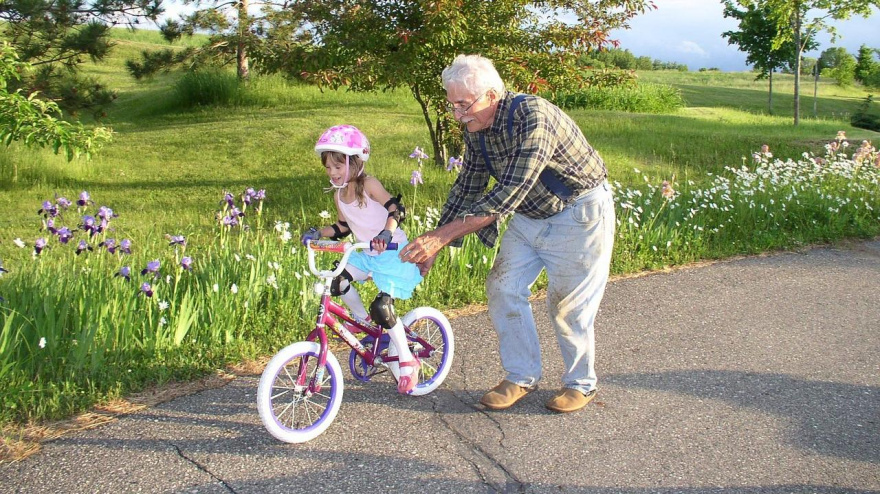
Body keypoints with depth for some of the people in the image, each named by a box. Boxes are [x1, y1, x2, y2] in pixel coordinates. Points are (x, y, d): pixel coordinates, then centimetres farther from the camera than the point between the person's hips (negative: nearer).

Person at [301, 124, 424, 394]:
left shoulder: (368, 184, -17)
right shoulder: (339, 194, 4)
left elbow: (396, 209, -28)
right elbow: (341, 228, 15)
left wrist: (386, 232, -46)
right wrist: (318, 233, -1)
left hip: (394, 253, -7)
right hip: (366, 255, 7)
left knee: (381, 307, -17)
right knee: (337, 282, -13)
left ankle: (407, 361, 1)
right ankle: (365, 322, 11)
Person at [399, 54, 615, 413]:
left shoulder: (532, 117, -32)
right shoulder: (476, 129, -7)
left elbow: (508, 194, -38)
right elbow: (467, 187, 4)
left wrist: (441, 235, -39)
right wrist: (433, 247, -2)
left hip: (578, 214, -7)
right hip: (529, 216, 8)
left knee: (568, 306, -1)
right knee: (503, 289, 2)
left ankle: (581, 384, 22)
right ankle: (522, 377, 18)